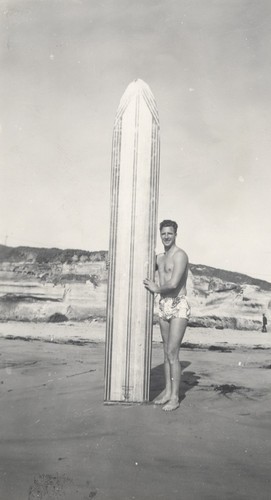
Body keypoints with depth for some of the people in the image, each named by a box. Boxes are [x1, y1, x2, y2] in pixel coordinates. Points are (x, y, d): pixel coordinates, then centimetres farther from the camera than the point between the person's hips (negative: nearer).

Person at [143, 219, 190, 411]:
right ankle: (167, 391, 23)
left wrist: (156, 289, -5)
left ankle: (175, 397, 0)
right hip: (164, 307, 8)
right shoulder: (160, 258, 14)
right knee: (167, 352, 13)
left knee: (172, 353, -9)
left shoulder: (180, 255, -12)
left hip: (179, 306, -8)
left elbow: (173, 284, -22)